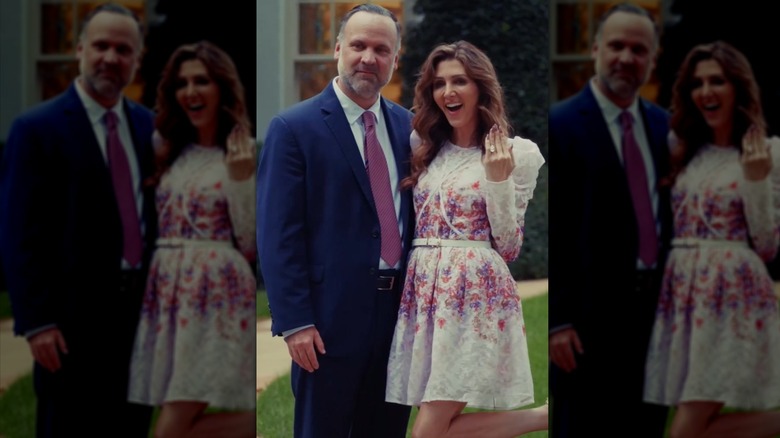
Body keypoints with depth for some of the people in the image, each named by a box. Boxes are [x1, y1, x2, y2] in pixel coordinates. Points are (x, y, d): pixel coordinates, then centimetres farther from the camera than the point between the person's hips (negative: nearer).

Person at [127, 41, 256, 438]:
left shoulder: (245, 153, -2)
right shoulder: (170, 151, 13)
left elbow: (251, 245, -6)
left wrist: (241, 178, -15)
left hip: (217, 292, -6)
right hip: (167, 293, 6)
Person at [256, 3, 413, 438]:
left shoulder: (408, 126, 8)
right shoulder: (294, 128, -7)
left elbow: (419, 214, 14)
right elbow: (278, 236, -10)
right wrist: (294, 321, -16)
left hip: (400, 311, 5)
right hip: (332, 317, -5)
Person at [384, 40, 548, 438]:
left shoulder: (517, 153, -1)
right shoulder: (426, 149, 13)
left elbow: (508, 247, -4)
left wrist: (498, 179, -15)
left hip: (475, 290, -6)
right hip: (424, 290, 6)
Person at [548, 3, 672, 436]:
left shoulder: (663, 125, 11)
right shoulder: (560, 124, -8)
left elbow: (674, 214, 16)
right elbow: (548, 231, -12)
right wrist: (557, 320, -15)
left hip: (654, 310, 6)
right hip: (587, 316, -6)